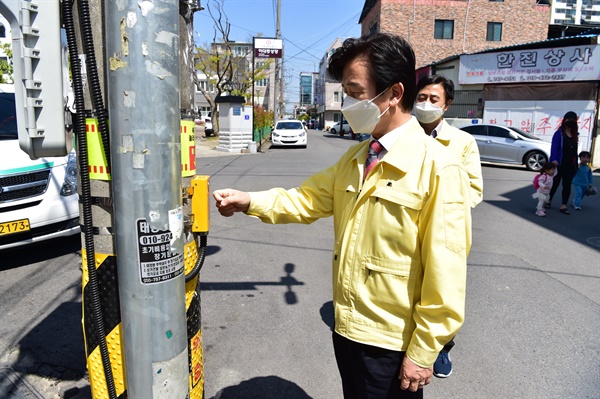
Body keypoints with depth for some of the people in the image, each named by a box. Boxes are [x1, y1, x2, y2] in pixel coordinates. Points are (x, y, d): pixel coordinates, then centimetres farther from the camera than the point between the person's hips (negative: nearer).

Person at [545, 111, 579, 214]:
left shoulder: (575, 135, 9)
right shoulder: (559, 133, -7)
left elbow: (575, 150, 11)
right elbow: (554, 147, -15)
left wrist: (576, 164, 9)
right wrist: (554, 159, -28)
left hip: (570, 165, 5)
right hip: (559, 164, -5)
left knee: (567, 185, 4)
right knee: (555, 183, 8)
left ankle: (563, 206, 8)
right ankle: (548, 201, 26)